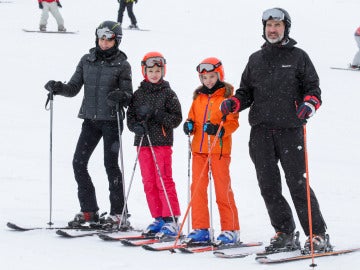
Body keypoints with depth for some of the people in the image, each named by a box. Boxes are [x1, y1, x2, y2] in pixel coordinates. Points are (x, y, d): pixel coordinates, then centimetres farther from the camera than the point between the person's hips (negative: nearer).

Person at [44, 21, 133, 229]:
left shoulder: (122, 65, -1)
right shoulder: (87, 61, 9)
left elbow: (128, 95, -3)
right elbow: (73, 88, 8)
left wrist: (121, 96, -25)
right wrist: (58, 88, -10)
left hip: (112, 120, -5)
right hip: (90, 119, 5)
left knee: (111, 164, -7)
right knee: (79, 163, 0)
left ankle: (118, 214, 0)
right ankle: (88, 211, 10)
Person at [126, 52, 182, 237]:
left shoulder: (168, 93, 1)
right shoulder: (138, 94, 12)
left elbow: (176, 118, -3)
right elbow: (130, 117, 12)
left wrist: (156, 115, -16)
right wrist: (137, 126, -9)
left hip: (162, 142, -5)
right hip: (143, 142, 5)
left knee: (164, 180, -9)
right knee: (149, 182, 5)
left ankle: (171, 220, -7)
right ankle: (158, 219, 12)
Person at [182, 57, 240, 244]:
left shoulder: (226, 96, -2)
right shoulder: (198, 97, 14)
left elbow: (233, 122, -7)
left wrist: (219, 130, -23)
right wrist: (189, 125, -1)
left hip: (219, 148, -5)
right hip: (199, 148, 5)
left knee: (223, 189, -2)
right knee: (197, 187, 3)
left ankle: (230, 230, 4)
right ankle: (201, 229, 8)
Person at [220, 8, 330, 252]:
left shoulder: (298, 57, 8)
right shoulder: (256, 59, 19)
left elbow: (313, 88, 4)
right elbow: (246, 92, 21)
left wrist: (310, 103, -17)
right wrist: (233, 103, 1)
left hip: (290, 130, -4)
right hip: (261, 131, 4)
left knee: (298, 184, -9)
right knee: (268, 186, 1)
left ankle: (317, 235, -3)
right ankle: (285, 233, 10)